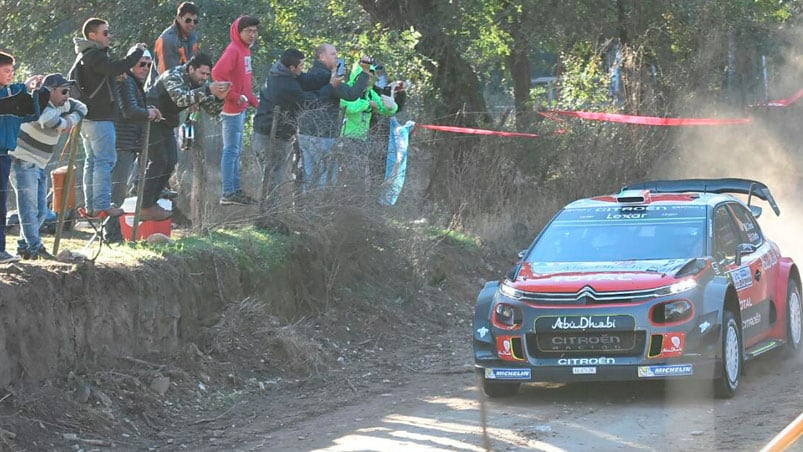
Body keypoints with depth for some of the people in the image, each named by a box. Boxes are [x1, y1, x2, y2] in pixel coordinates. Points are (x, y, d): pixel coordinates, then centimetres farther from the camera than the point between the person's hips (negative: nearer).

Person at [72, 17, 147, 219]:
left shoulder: (83, 56, 16)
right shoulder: (95, 56, -16)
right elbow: (116, 68, -31)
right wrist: (138, 52, -20)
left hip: (87, 117, 10)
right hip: (99, 118, -10)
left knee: (92, 161, 13)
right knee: (105, 160, -9)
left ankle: (91, 205, 15)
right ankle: (102, 206, -12)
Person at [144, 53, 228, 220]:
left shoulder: (198, 84, 2)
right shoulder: (173, 76, -24)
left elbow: (212, 110, -2)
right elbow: (181, 98, -43)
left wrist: (219, 98, -24)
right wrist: (208, 90, -51)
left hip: (166, 124, 9)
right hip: (151, 120, -9)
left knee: (170, 162, 6)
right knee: (158, 161, -13)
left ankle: (150, 202, 14)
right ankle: (146, 208, -11)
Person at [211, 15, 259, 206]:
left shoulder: (245, 50, 14)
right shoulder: (233, 50, -15)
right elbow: (217, 73, -26)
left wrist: (254, 102, 16)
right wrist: (235, 96, -23)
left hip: (241, 108, 10)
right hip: (233, 109, -10)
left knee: (236, 151, 15)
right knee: (231, 150, -7)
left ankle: (236, 190, 22)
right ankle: (228, 194, -5)